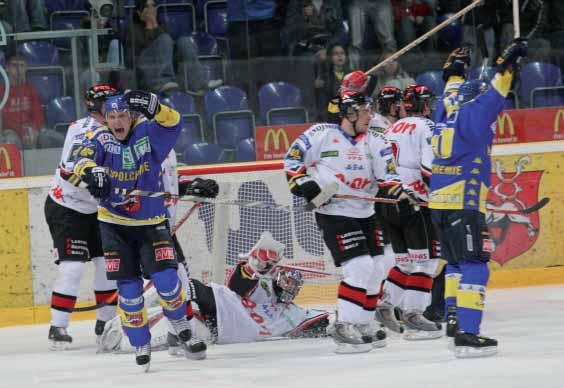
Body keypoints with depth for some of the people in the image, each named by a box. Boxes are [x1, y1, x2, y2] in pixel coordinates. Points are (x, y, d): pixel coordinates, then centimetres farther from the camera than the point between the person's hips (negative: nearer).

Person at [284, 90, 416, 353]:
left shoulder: (373, 142, 6)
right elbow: (293, 158, 0)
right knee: (359, 267, -18)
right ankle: (344, 327, -14)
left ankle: (364, 325, 24)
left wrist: (399, 192, -18)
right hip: (333, 214, -7)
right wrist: (302, 183, -13)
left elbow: (385, 174, 1)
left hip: (365, 215, 7)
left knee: (375, 270, 9)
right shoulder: (322, 134, -7)